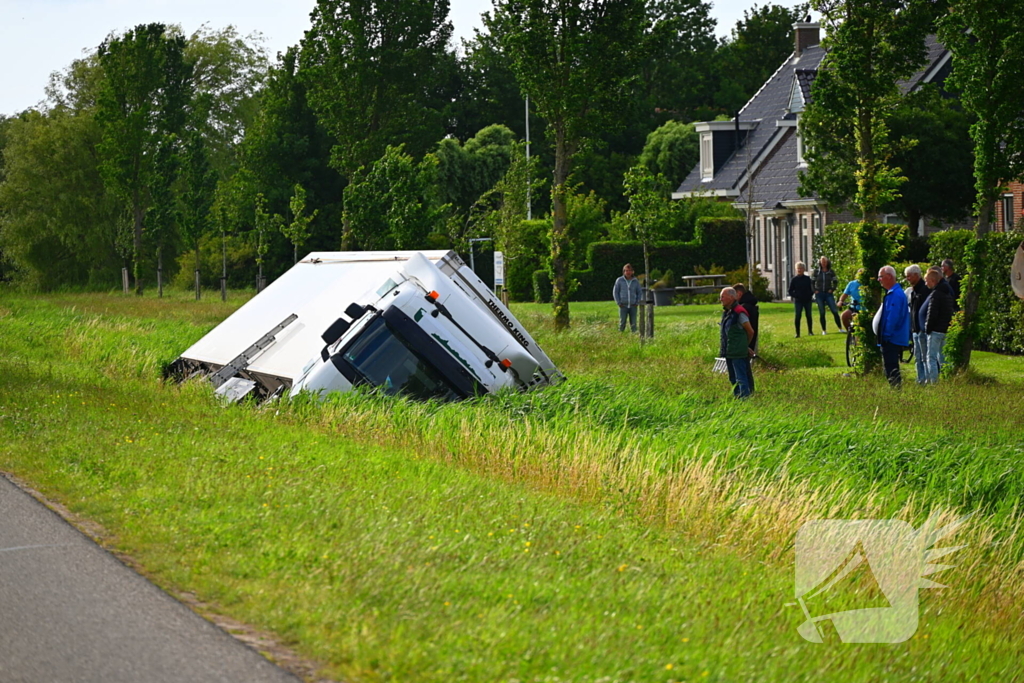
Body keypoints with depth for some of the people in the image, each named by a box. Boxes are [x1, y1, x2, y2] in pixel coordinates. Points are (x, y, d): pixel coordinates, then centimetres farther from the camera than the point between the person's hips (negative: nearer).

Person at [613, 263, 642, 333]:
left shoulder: (636, 281, 5)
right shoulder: (619, 280, 0)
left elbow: (639, 293, 12)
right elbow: (615, 292, 4)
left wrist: (637, 303, -1)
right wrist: (619, 303, -5)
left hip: (633, 306, 1)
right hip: (623, 306, -1)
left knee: (633, 323, 0)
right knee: (622, 322, -5)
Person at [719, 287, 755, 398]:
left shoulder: (739, 312, -16)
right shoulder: (726, 312, 11)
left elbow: (750, 331, -9)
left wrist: (746, 346, 5)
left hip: (738, 352, -9)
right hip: (729, 352, 9)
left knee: (741, 378, -6)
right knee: (733, 378, 16)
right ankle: (736, 396, 24)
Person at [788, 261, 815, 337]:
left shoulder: (807, 279, 6)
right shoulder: (794, 279, 1)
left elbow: (811, 289, 14)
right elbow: (790, 291, 4)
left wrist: (810, 295, -2)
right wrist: (795, 296, -10)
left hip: (807, 300, 2)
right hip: (798, 301, -2)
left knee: (809, 316, 6)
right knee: (797, 316, -5)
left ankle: (810, 331, 18)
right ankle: (797, 333, 0)